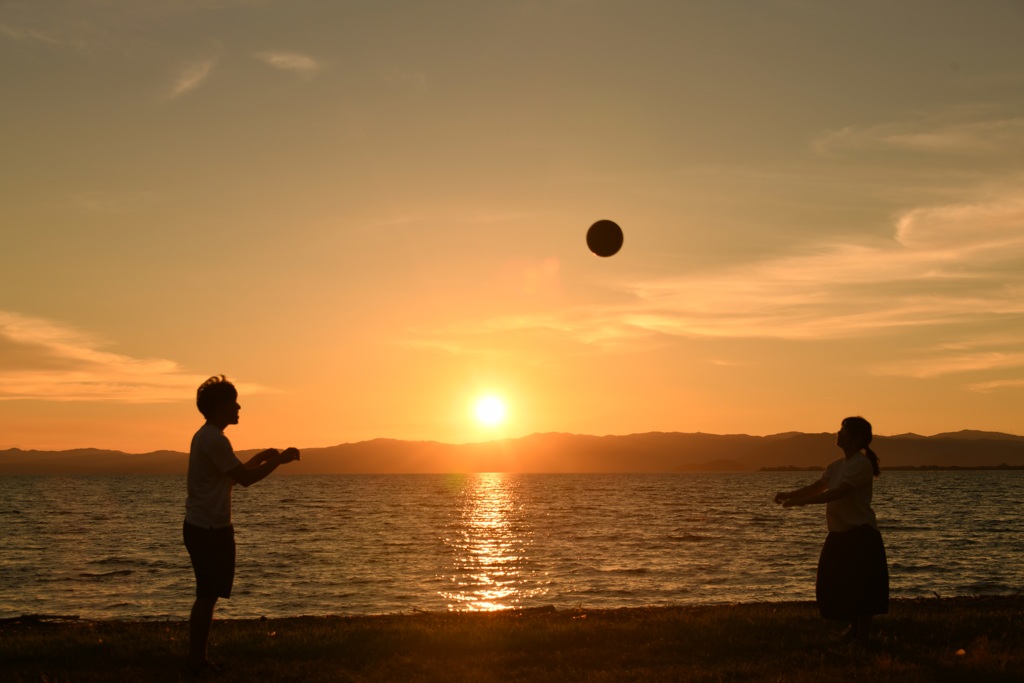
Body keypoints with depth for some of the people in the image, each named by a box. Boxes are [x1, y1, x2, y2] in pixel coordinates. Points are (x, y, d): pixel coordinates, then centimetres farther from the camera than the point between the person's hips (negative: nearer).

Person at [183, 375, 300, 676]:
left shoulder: (205, 436, 15)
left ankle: (197, 659, 20)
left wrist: (259, 458, 17)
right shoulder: (215, 440, -17)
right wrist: (279, 460, -9)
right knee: (207, 596, -4)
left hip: (201, 526, 11)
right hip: (210, 529, -11)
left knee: (207, 595, 14)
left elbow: (231, 476, 22)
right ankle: (196, 661, 2)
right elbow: (244, 478, -18)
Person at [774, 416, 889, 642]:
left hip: (861, 535, -9)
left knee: (861, 589, -5)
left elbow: (837, 493, -26)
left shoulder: (861, 464, -16)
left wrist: (799, 501, -29)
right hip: (840, 534, 9)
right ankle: (854, 630, 29)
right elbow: (816, 487, 9)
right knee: (836, 587, 14)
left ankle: (862, 636, 3)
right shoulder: (838, 465, 13)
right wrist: (790, 494, -7)